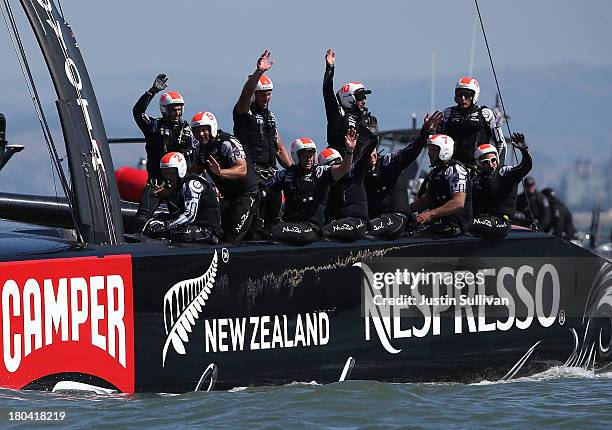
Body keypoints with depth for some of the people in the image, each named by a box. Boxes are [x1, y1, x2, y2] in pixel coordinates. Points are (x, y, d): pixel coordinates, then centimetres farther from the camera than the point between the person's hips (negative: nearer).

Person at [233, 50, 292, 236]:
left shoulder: (270, 116, 22)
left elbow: (279, 149, 26)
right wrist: (259, 72, -38)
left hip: (271, 172, 8)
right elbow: (245, 94, -25)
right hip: (253, 170, -8)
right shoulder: (244, 112, -1)